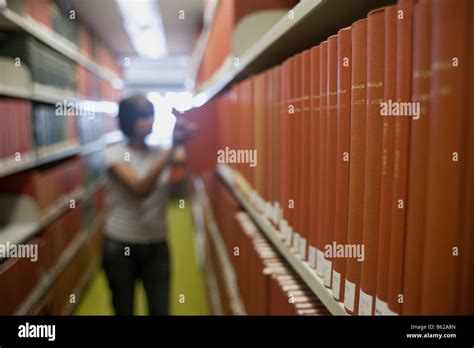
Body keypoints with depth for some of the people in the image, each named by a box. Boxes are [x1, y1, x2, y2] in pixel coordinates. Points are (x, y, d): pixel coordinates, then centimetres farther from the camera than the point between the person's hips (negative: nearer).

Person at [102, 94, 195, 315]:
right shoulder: (115, 153, -10)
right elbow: (141, 189, -25)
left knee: (160, 310, 8)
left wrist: (182, 143, -34)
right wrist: (172, 148, -31)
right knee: (123, 310, 15)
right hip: (120, 246, -2)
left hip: (157, 246, 3)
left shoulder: (162, 152, 2)